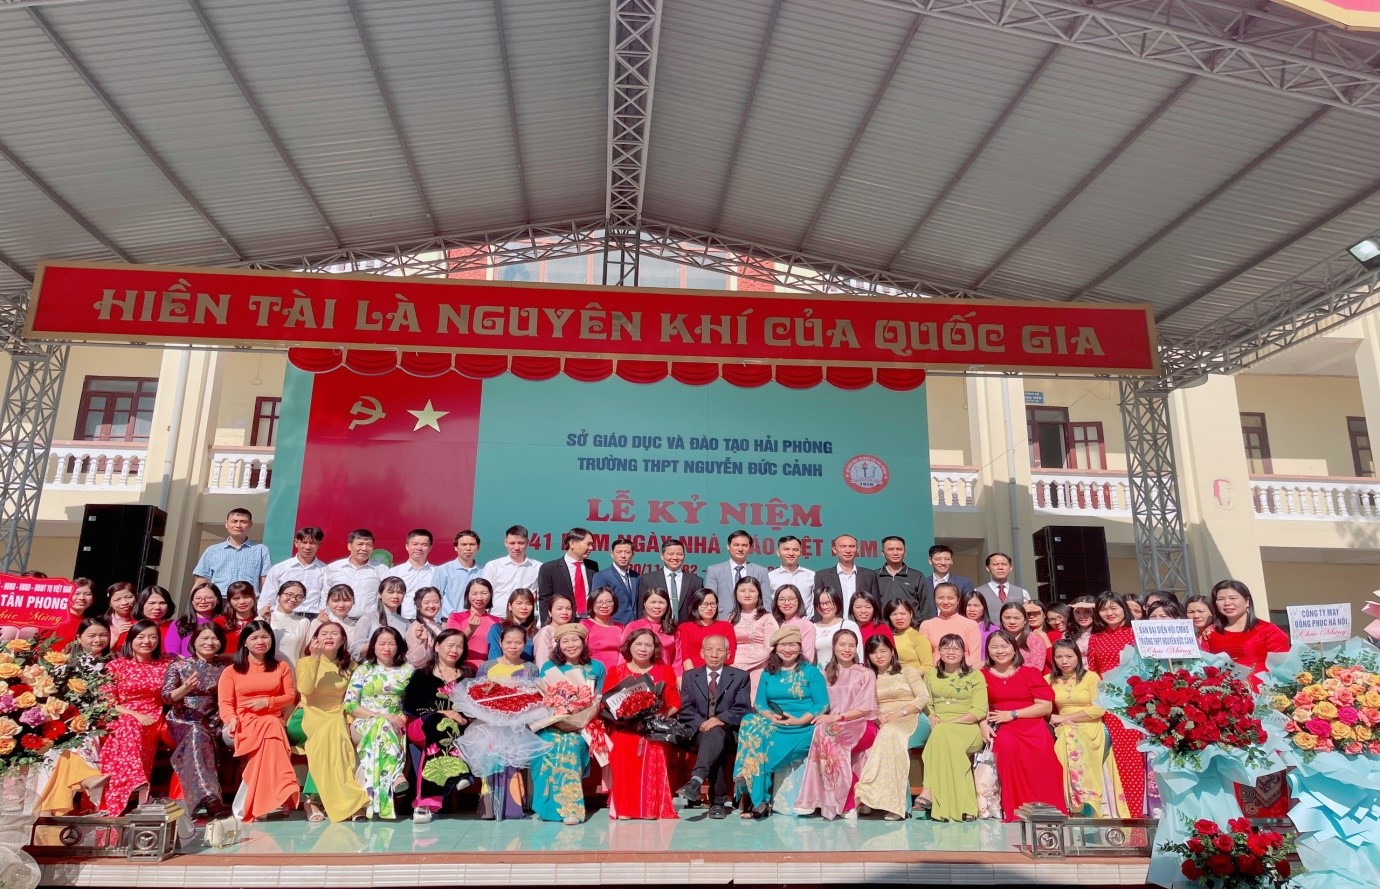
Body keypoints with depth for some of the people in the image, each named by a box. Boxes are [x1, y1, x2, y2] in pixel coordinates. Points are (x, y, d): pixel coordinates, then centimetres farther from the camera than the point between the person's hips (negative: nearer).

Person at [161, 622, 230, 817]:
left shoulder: (225, 666, 12)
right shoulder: (178, 665, 8)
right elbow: (167, 697, -3)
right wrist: (185, 688, -23)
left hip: (212, 724, 2)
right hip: (183, 722, -2)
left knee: (198, 736, -34)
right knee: (197, 733, -35)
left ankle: (206, 797, -39)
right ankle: (208, 796, -51)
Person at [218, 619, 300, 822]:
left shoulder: (281, 668, 18)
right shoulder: (232, 671, 13)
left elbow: (291, 697, 13)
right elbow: (225, 703, 4)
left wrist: (267, 702, -5)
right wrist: (232, 720, -18)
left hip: (273, 720, 2)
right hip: (244, 722, -2)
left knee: (270, 728, -39)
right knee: (268, 730, -38)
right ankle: (277, 799, -43)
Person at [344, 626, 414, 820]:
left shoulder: (407, 670, 12)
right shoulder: (363, 670, 9)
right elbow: (350, 705, -1)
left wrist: (404, 718, -14)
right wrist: (381, 716, -13)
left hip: (396, 726, 1)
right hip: (364, 725, -1)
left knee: (382, 730, -34)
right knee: (382, 726, -35)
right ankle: (396, 774, -43)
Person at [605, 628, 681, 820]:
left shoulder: (664, 671, 13)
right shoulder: (616, 672, 13)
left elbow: (674, 704, 8)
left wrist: (661, 715, -10)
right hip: (623, 729, 0)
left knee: (653, 751, -29)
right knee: (623, 745, -29)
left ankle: (652, 807, -18)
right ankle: (623, 807, -22)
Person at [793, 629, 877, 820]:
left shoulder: (866, 674, 7)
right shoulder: (826, 674, 16)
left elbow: (865, 708, -4)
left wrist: (837, 717, -17)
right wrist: (824, 717, -11)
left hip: (860, 726, -3)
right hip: (833, 725, 3)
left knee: (825, 733, -33)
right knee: (822, 730, -34)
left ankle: (840, 802, -25)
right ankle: (848, 804, -28)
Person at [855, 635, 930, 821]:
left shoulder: (907, 670, 13)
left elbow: (924, 697, 2)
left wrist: (900, 712, -11)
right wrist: (877, 717, -11)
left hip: (912, 720, -2)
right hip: (883, 726, 3)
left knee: (892, 734, -38)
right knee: (892, 741, -35)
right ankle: (901, 804, -37)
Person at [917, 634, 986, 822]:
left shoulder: (974, 676, 8)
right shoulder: (930, 675, 20)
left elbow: (980, 711, -2)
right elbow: (926, 704, 14)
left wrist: (949, 722, -13)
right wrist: (932, 718, -10)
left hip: (969, 728, -3)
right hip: (939, 728, 3)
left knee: (942, 735, -35)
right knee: (944, 738, -34)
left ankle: (929, 791, -38)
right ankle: (963, 806, -37)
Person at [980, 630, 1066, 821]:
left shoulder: (1031, 673, 11)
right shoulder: (983, 675, 13)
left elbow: (1046, 706, 3)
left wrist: (1012, 714, -7)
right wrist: (984, 725, -16)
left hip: (1032, 725, 0)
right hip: (1002, 728, 0)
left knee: (1041, 751, -33)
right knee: (1007, 745, -35)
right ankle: (1014, 811, -25)